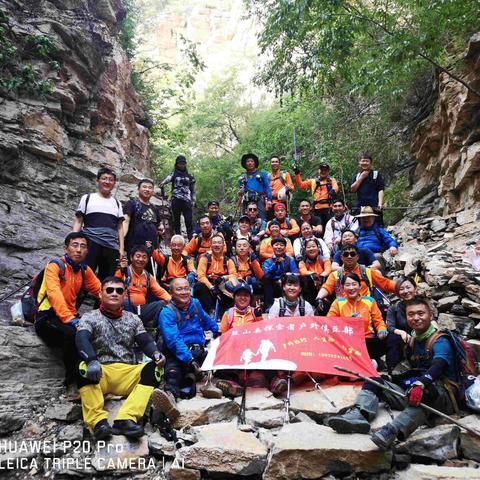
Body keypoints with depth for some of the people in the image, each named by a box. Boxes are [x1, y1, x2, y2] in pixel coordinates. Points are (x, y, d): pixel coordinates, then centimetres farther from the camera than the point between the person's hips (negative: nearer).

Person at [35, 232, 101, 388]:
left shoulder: (85, 270, 10)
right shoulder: (55, 265, -9)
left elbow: (100, 290, 9)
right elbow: (54, 294, -24)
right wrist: (69, 319, -34)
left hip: (71, 316, 6)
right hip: (48, 317, -5)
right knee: (72, 333, -36)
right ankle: (73, 378, -16)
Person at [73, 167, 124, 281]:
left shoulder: (117, 203, 18)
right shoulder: (87, 198, 12)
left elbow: (120, 227, 15)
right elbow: (78, 222, 9)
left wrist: (121, 248, 5)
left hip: (112, 247, 3)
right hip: (90, 244, -2)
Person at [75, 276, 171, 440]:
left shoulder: (133, 319, 19)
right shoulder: (89, 317, 9)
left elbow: (145, 341, 7)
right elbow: (82, 339, -10)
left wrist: (156, 353, -17)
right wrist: (91, 360, -32)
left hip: (129, 373, 2)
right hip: (100, 374, -2)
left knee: (155, 368, -25)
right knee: (84, 369, -33)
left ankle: (126, 419, -38)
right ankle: (98, 421, -40)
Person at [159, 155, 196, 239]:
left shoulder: (190, 176, 17)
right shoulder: (173, 174, 9)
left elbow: (193, 190, 19)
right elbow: (168, 178, -15)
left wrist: (193, 201, 9)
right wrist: (163, 183, -38)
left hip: (186, 201, 1)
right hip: (176, 200, -1)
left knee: (189, 222, -7)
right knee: (176, 221, 2)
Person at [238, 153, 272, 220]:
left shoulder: (262, 174, 14)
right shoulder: (242, 177, 20)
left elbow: (267, 187, 7)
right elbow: (240, 191, 24)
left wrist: (269, 200, -5)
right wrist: (240, 193, -1)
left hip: (259, 200, -2)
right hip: (247, 201, 3)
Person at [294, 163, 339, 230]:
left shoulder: (332, 180, 15)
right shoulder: (312, 181, 22)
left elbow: (335, 187, -5)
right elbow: (300, 184, 17)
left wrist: (333, 191, -30)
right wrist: (297, 174, 7)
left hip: (329, 207, -2)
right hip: (317, 208, 2)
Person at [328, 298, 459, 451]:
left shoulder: (440, 341, -3)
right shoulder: (412, 341, 19)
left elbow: (438, 365, -24)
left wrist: (420, 383, -42)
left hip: (441, 396, -6)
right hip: (410, 392, 7)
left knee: (426, 390, -40)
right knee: (374, 382, -8)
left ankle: (392, 430, -60)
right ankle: (358, 415, -38)